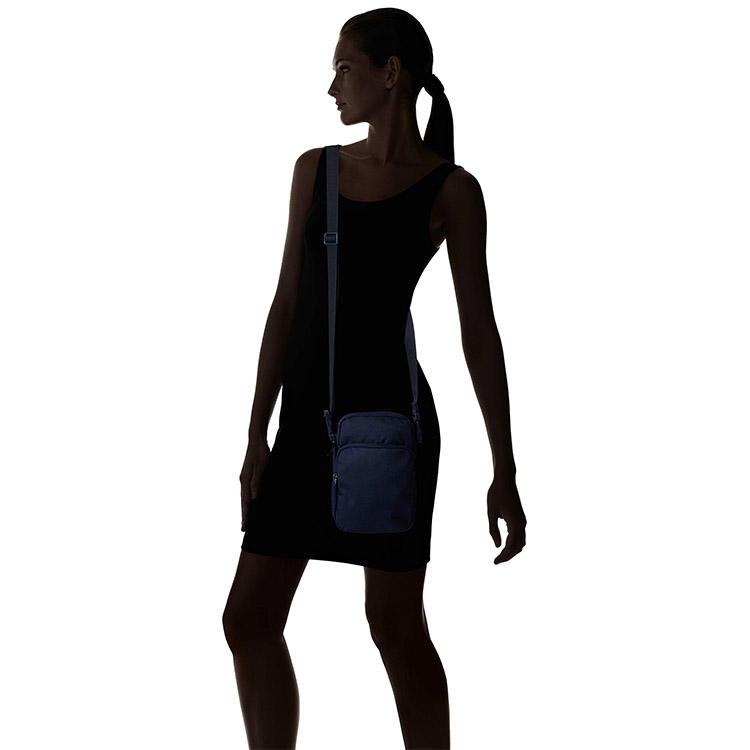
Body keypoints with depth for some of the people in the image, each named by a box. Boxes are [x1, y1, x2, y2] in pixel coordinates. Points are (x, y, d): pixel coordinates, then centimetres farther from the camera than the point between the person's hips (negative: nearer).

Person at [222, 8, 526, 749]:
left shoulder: (451, 189, -3)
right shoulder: (315, 170, 11)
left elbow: (479, 330, -4)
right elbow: (286, 305, 10)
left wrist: (505, 472, -6)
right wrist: (257, 435, 6)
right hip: (309, 418, 5)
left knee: (395, 625, 1)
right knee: (249, 619, 2)